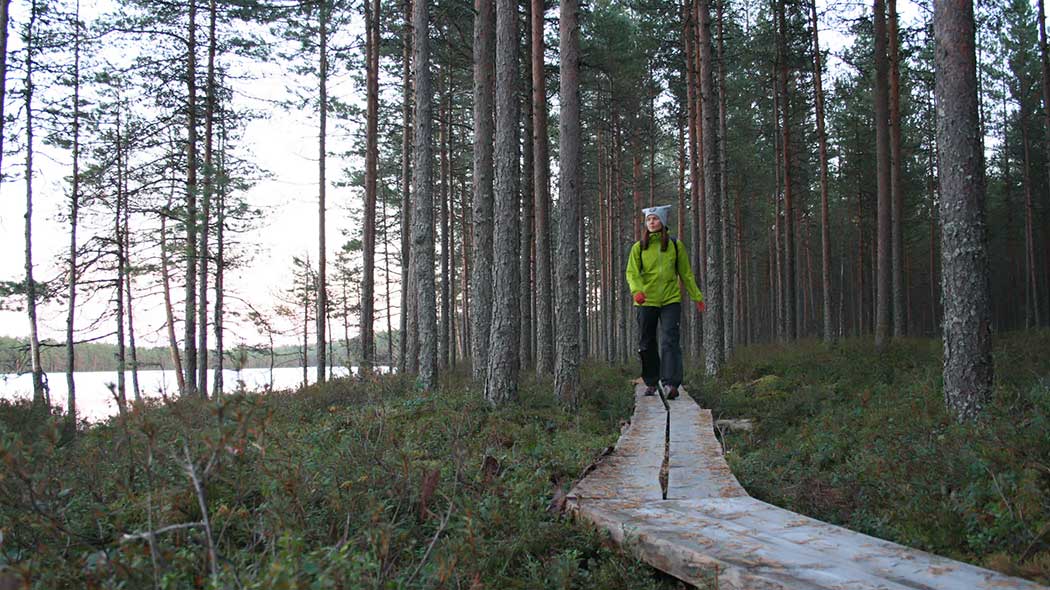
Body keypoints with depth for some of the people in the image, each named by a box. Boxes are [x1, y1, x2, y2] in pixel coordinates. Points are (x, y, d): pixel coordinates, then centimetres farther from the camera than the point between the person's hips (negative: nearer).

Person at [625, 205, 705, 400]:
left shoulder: (676, 245, 6)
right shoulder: (638, 247, 5)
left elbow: (686, 274, 12)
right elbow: (632, 272, -3)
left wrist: (697, 297, 12)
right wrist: (637, 289, -23)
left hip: (671, 300, -1)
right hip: (646, 302, 1)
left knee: (670, 341, -13)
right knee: (646, 344, 7)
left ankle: (671, 383, -20)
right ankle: (651, 382, 21)